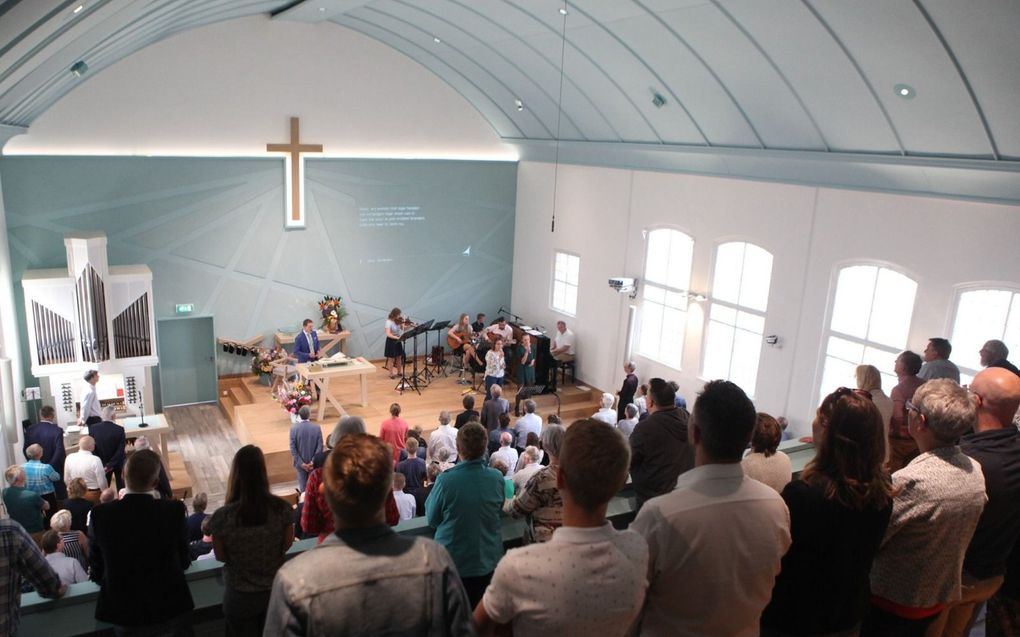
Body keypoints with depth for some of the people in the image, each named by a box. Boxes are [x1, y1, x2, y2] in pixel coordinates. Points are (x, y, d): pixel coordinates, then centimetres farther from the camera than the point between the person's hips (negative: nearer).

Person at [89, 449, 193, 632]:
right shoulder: (174, 510, -20)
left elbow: (96, 564, -3)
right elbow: (183, 559, -4)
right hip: (168, 606, -1)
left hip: (121, 609, 1)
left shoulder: (101, 514, -17)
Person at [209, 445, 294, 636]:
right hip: (275, 590, 1)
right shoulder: (281, 508, -20)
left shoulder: (222, 516, -24)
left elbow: (221, 557, -9)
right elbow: (286, 545, -5)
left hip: (240, 596, -1)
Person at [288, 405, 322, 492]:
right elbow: (320, 446, -11)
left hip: (300, 463, -1)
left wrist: (300, 463, -9)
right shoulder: (317, 427, -12)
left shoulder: (294, 428, -14)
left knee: (303, 485, 13)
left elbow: (292, 447, -13)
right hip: (314, 463, 1)